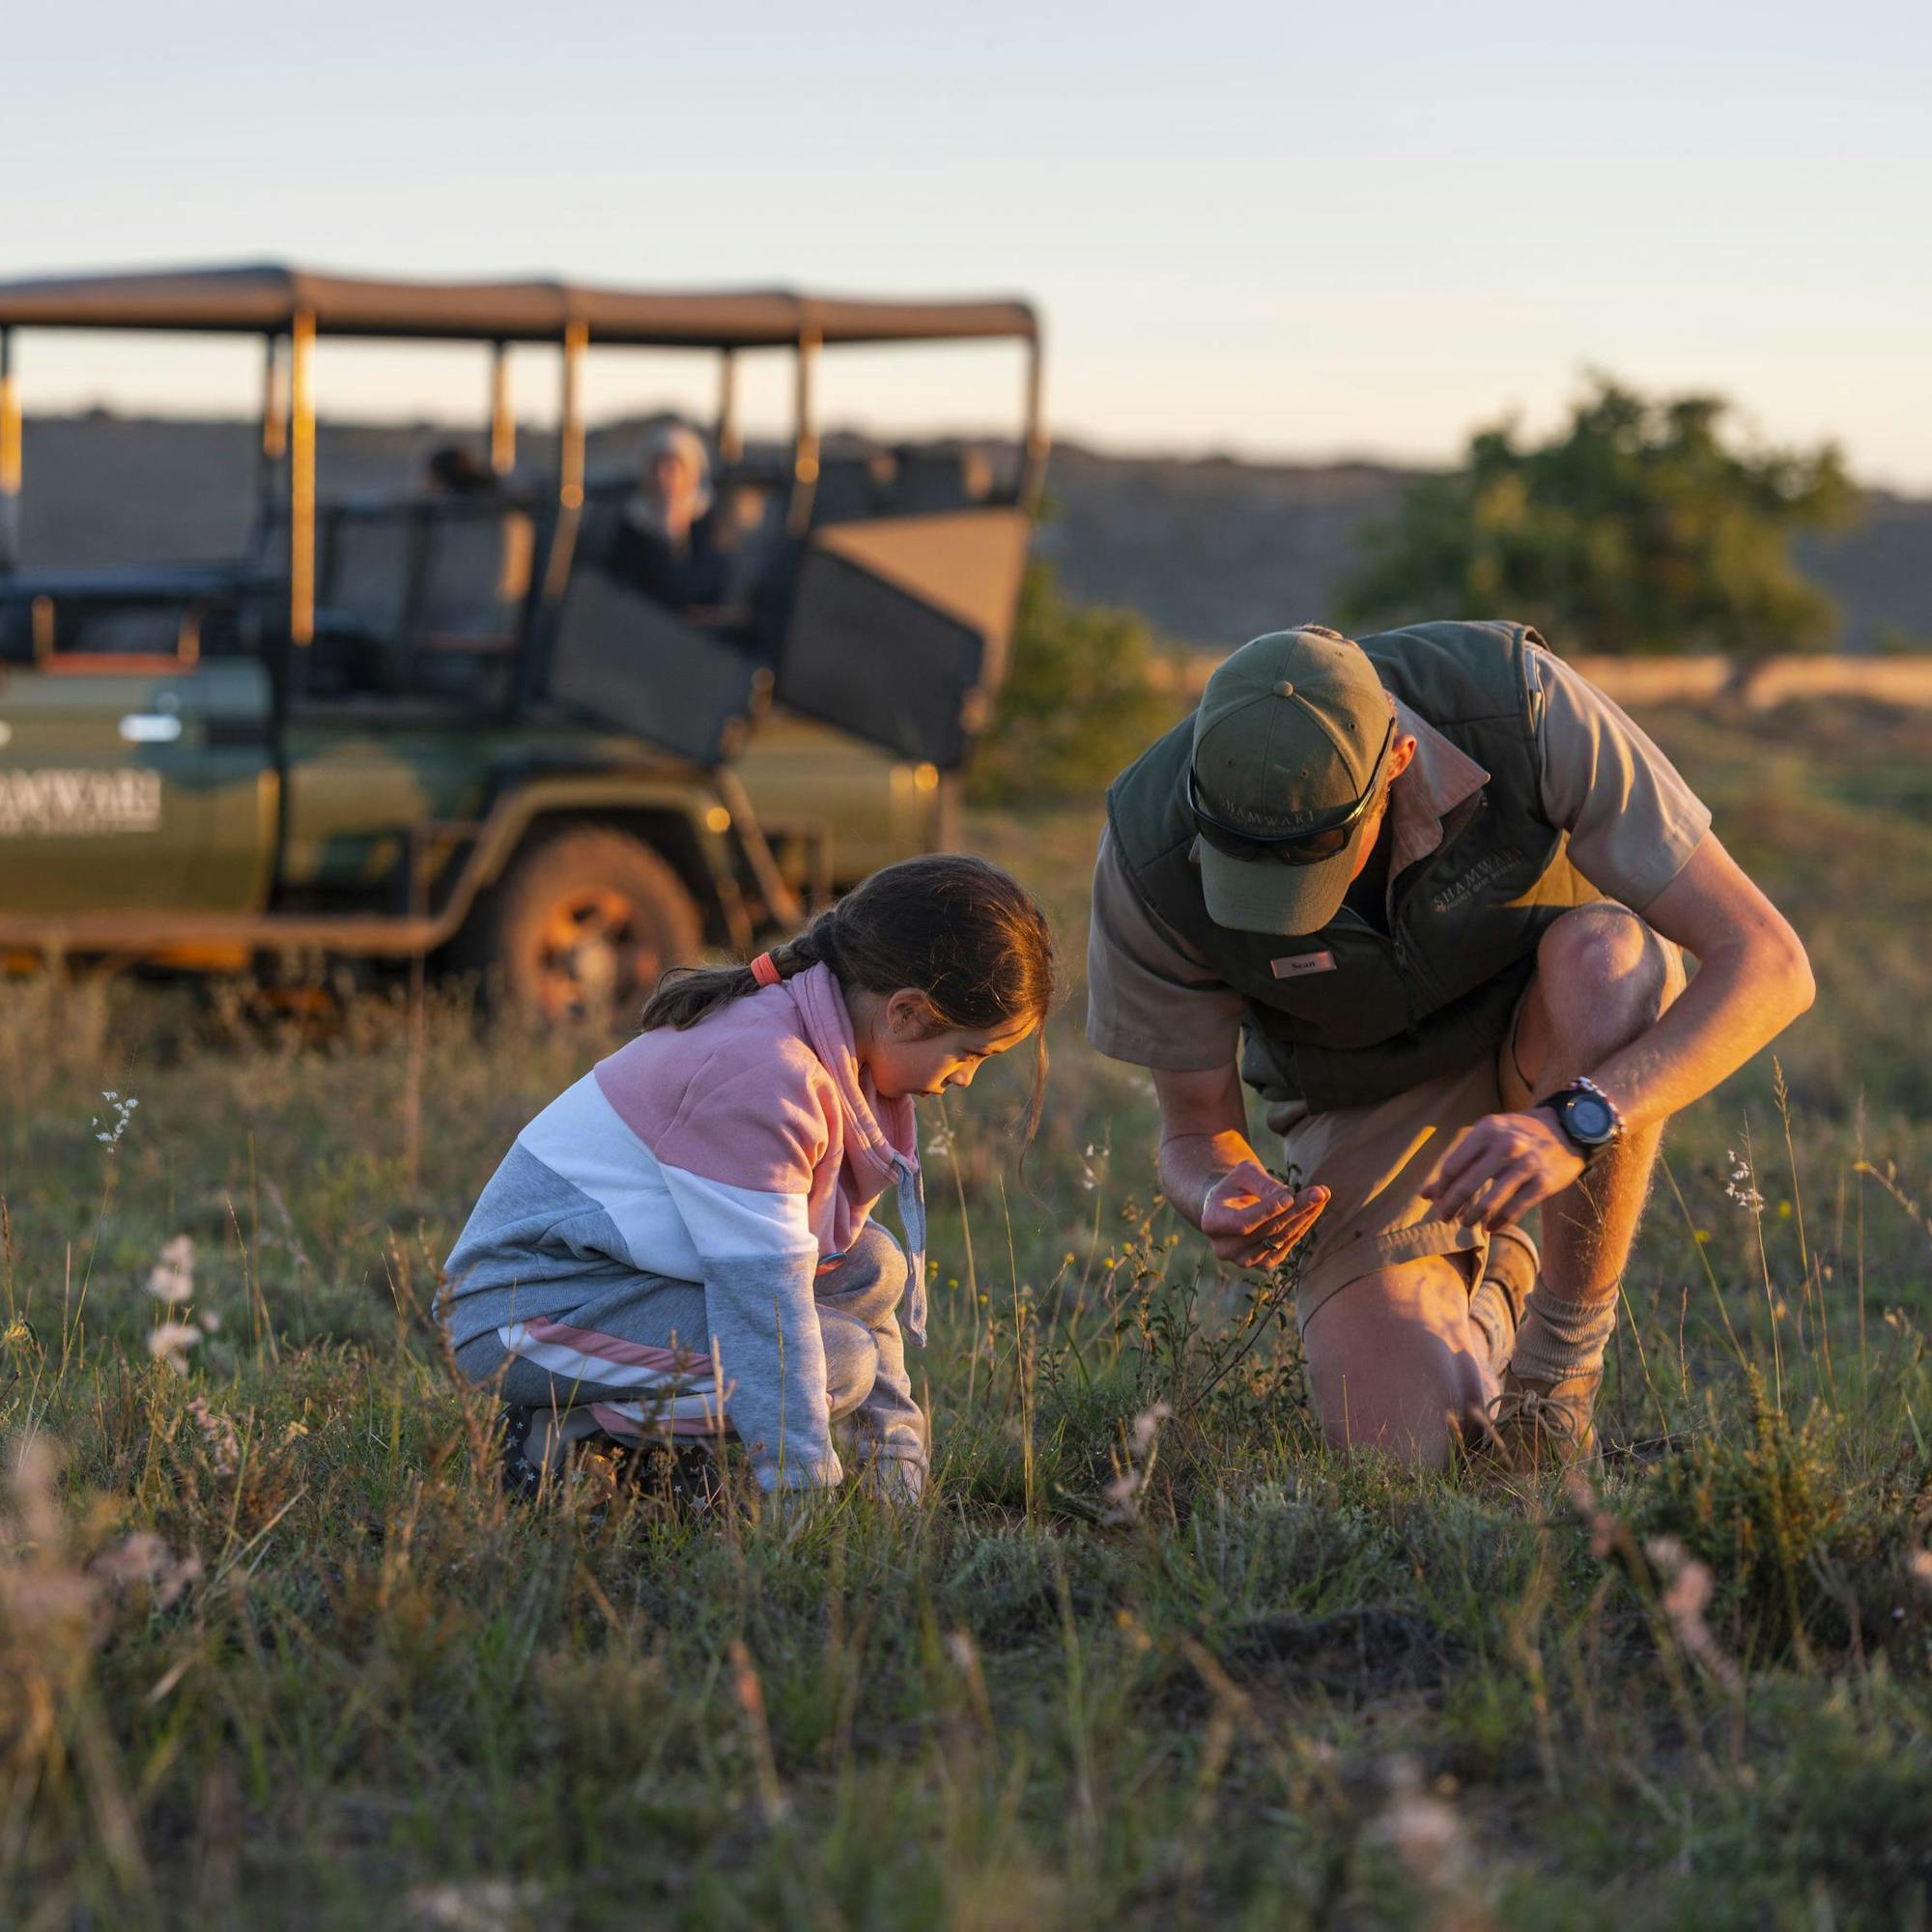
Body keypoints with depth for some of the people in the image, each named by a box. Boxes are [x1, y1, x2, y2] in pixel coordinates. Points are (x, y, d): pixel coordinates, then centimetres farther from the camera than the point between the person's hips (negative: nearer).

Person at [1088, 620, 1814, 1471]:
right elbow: (1196, 1132, -14)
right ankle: (1475, 1299, 17)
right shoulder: (1150, 857, -29)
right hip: (1372, 1107, 1)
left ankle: (1559, 1360, -18)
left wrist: (1574, 1123, -48)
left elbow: (1767, 963, -32)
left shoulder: (1522, 705, -33)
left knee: (1604, 957, -37)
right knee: (1401, 1452, -19)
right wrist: (1224, 1200, -39)